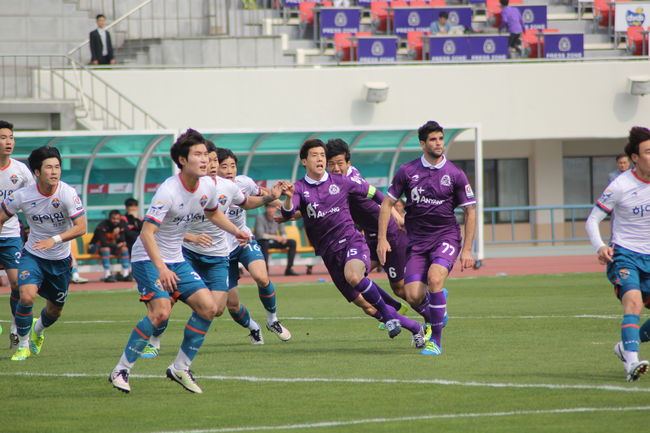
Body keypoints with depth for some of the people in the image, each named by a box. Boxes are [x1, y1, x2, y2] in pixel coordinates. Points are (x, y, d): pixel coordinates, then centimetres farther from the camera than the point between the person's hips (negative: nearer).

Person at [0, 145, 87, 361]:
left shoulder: (68, 194, -21)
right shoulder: (23, 196, -16)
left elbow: (80, 227, -24)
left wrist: (55, 239, -37)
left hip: (60, 260, 1)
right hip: (32, 255, -1)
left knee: (55, 310, 14)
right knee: (27, 296, -25)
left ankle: (37, 331, 51)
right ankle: (23, 345, -2)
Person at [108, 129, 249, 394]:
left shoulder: (207, 186, -1)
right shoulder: (168, 191, -24)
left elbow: (213, 213, 22)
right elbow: (146, 233, -30)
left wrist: (235, 231, 5)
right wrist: (161, 268, -41)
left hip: (176, 260, 8)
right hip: (148, 259, -8)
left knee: (208, 308, -4)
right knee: (161, 311, -25)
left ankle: (180, 368, 9)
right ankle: (121, 370, -13)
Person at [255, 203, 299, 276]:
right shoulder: (260, 218, -13)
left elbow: (283, 232, 10)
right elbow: (260, 235, -23)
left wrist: (283, 237, -16)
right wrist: (275, 237, -31)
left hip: (273, 243, 6)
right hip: (262, 242, -6)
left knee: (293, 242, -9)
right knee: (264, 243, -40)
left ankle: (289, 269, -12)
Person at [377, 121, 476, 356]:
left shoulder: (455, 175, -2)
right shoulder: (407, 171, 0)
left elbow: (470, 212, 3)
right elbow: (388, 203, 7)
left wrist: (467, 250, -2)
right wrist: (382, 239, -2)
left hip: (446, 237, -2)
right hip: (417, 240, 2)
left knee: (434, 278, -29)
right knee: (413, 295, -12)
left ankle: (436, 340, -16)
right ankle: (433, 317, 25)